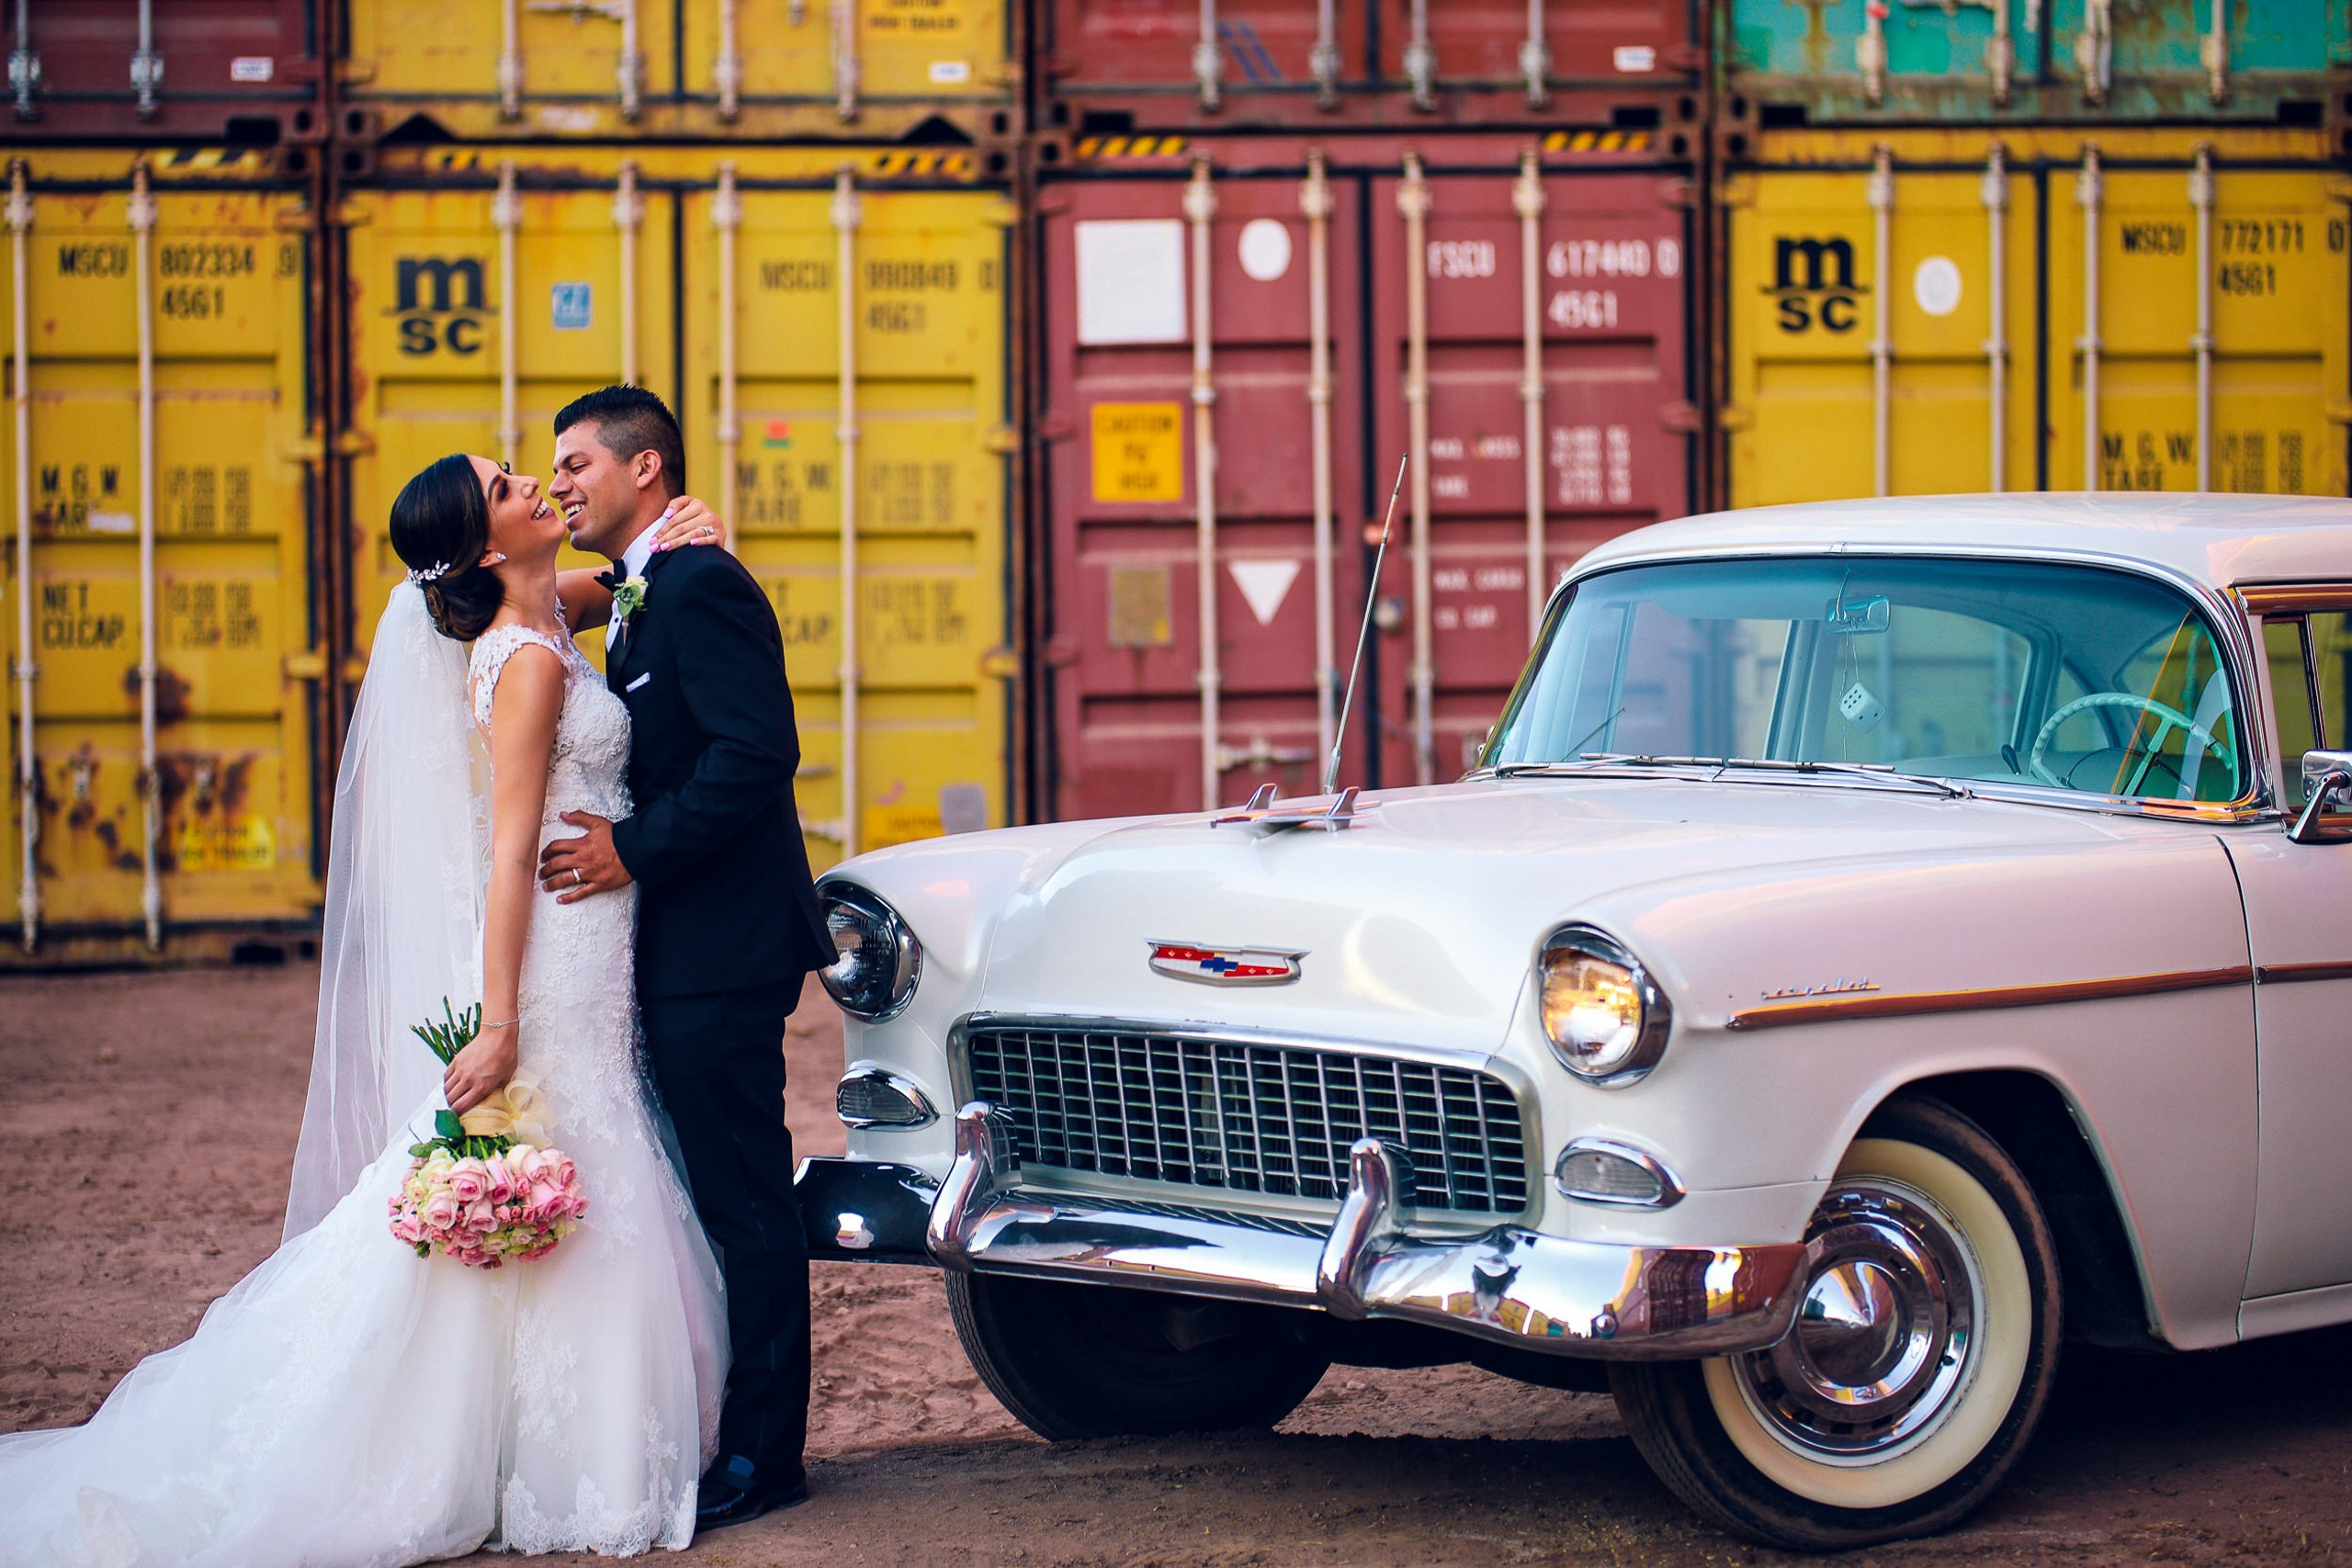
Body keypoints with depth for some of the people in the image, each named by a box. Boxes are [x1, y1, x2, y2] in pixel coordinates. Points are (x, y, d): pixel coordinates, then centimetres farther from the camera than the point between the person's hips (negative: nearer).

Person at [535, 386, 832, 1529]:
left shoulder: (701, 587, -13)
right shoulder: (639, 602, 19)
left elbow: (757, 750, -22)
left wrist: (636, 848, -20)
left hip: (720, 953, -10)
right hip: (677, 953, 10)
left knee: (742, 1205, -5)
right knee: (718, 1203, 13)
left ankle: (761, 1454, -1)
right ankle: (733, 1430, 19)